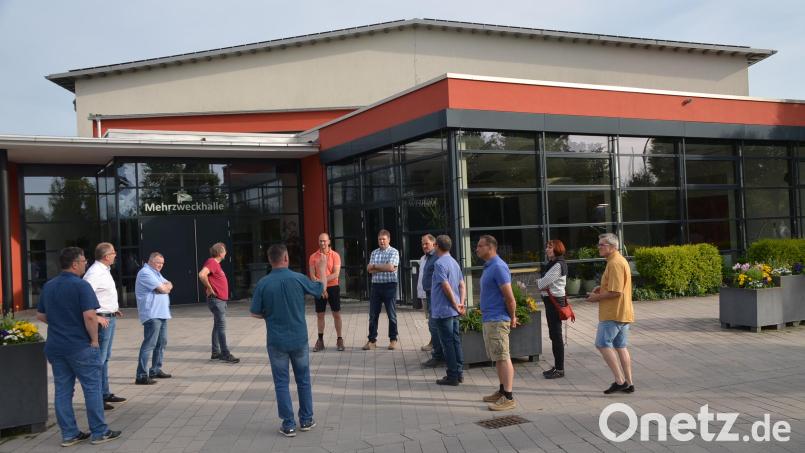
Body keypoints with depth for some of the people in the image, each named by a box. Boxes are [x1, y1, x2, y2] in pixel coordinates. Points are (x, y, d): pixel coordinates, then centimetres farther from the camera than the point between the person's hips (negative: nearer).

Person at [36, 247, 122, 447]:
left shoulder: (48, 286, 9)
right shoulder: (81, 285, -14)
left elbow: (40, 315, 16)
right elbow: (90, 316, -22)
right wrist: (94, 340, -12)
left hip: (55, 346, 7)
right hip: (80, 346, -7)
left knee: (62, 390, 10)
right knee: (92, 388, 2)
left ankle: (69, 434, 15)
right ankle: (99, 432, 8)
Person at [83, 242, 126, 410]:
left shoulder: (104, 270, 14)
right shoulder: (94, 273, -18)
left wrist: (113, 309, 20)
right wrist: (96, 317, -26)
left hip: (109, 318, 11)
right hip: (101, 320, -11)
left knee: (105, 358, 18)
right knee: (98, 359, -6)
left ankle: (105, 393, 28)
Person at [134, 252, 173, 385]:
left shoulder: (156, 273, 22)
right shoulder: (145, 273, -10)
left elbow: (169, 285, 14)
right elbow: (163, 289, -16)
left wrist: (165, 286, -7)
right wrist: (165, 287, 5)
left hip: (162, 314, 10)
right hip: (152, 314, -10)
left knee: (162, 343, 16)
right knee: (149, 344, -12)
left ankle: (156, 370, 26)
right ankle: (142, 376, -12)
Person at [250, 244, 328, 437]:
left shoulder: (263, 283, -11)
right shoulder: (298, 279, -10)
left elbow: (255, 313, -4)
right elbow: (321, 289, 7)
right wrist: (322, 270, 24)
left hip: (276, 341, -1)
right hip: (299, 339, 1)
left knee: (281, 383, 9)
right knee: (303, 380, 16)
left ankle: (288, 425, 11)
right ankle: (306, 420, 24)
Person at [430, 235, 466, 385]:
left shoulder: (439, 263, -15)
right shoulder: (454, 262, 13)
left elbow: (446, 287, -20)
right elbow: (462, 285, 10)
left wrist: (455, 305, -13)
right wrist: (461, 303, 0)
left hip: (443, 310, -8)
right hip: (454, 311, 9)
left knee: (447, 343, -2)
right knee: (456, 341, 13)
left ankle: (452, 376, 2)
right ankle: (459, 373, 19)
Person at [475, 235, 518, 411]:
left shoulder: (498, 267, -18)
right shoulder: (489, 266, 14)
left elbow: (509, 296, -19)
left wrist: (512, 317, -9)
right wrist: (511, 317, 18)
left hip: (497, 320, -10)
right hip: (489, 319, 10)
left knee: (503, 357, -7)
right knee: (497, 357, 16)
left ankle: (509, 398, -3)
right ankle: (502, 391, 26)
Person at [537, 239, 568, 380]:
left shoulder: (558, 265, -15)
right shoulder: (552, 264, 16)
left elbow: (544, 282, -17)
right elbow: (545, 283, 14)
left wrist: (539, 283, 1)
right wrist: (543, 285, -5)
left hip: (555, 301, -10)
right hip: (550, 300, 10)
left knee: (556, 335, -5)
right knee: (553, 335, 14)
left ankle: (560, 369, 1)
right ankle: (557, 366, 22)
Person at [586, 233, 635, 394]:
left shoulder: (615, 263, -18)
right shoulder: (620, 260, 16)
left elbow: (615, 292, -23)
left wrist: (597, 297, -11)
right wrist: (601, 288, 11)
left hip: (613, 313, -10)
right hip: (623, 313, 10)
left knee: (602, 344, -6)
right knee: (620, 347, 12)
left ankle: (620, 380, -6)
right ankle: (628, 383, 15)